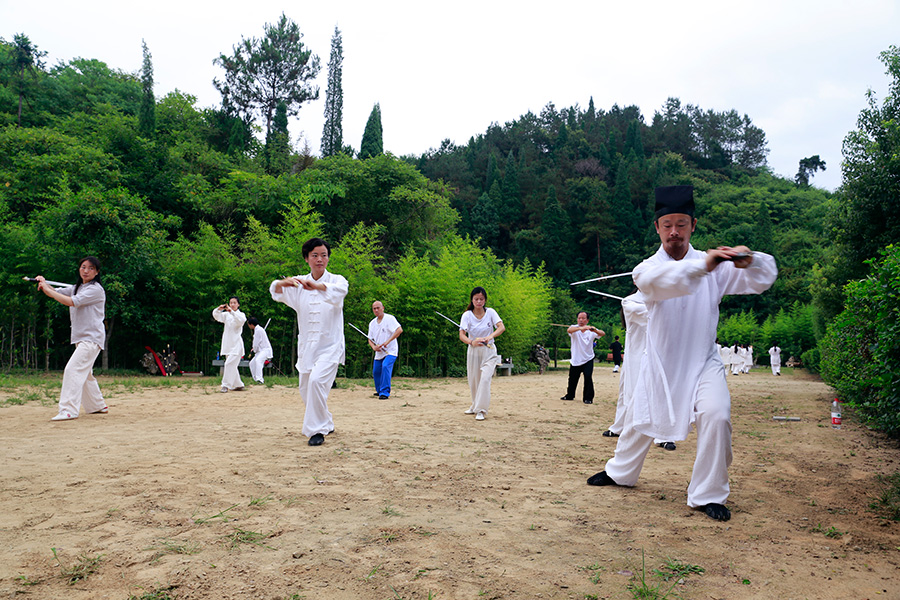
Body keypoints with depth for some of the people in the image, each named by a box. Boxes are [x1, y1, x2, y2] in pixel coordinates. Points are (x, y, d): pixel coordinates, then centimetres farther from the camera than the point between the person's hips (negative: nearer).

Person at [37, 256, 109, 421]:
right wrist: (44, 284, -7)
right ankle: (98, 406, 28)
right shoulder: (76, 288, 16)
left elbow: (71, 302, -21)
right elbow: (56, 293, 13)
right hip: (81, 338, 9)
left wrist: (47, 290, -15)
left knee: (73, 369, -19)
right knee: (84, 373, 16)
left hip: (92, 338, -9)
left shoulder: (95, 289, -12)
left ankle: (69, 410, -22)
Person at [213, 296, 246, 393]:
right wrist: (219, 309, -24)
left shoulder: (241, 314, 1)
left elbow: (241, 320, -22)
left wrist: (231, 311, -34)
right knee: (232, 365, 10)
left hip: (236, 344, -5)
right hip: (227, 344, 5)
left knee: (229, 364, -16)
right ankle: (238, 385, 21)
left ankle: (226, 385, -13)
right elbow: (216, 316, -3)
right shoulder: (226, 315, 12)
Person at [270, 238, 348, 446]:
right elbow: (277, 293, -11)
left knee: (317, 380, -24)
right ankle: (327, 424, 38)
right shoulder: (299, 283, 6)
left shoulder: (336, 280, -5)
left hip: (330, 345, -5)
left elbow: (339, 291, -30)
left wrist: (316, 286, -51)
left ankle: (318, 430, -10)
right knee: (306, 390, 13)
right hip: (306, 345, 5)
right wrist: (282, 284, -36)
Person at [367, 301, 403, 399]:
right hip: (379, 353, 7)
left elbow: (399, 330, -21)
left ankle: (385, 392, -25)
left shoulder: (389, 318, -9)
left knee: (386, 366, -27)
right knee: (376, 372, 11)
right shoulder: (372, 323, 11)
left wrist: (387, 341, -26)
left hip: (390, 351, -7)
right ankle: (379, 390, 35)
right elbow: (370, 339, 15)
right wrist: (374, 347, -8)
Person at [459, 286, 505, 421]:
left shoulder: (490, 312, -5)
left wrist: (490, 336, -38)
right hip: (473, 351, 1)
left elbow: (502, 327, -19)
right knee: (473, 380, 9)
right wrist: (471, 342, -38)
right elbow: (461, 334, -17)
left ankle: (481, 410, -11)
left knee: (485, 379, -16)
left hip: (489, 351, -1)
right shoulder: (467, 315, -7)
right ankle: (475, 406, 32)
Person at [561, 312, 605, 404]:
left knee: (588, 377, -16)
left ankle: (588, 398, -4)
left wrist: (595, 330, -45)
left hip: (588, 359, -1)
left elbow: (602, 334, -21)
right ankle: (569, 396, 36)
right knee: (572, 379, 15)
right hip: (575, 360, 1)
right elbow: (569, 330, -32)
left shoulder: (591, 330, -6)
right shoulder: (574, 328, -8)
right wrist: (580, 328, -53)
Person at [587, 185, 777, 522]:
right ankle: (620, 472, 42)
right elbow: (659, 281, -33)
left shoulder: (716, 266, -4)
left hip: (703, 362, 0)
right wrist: (701, 266, -50)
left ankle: (708, 494, -2)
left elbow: (763, 279, -10)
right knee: (641, 420, 15)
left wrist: (750, 261, -34)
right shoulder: (647, 268, -9)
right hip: (660, 362, 1)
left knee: (716, 416, -22)